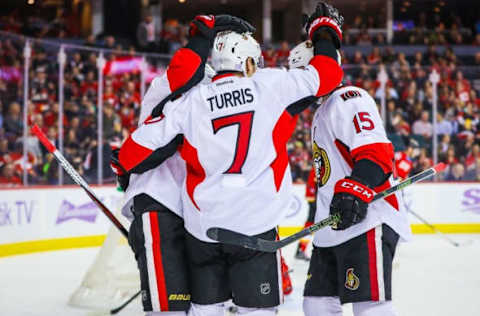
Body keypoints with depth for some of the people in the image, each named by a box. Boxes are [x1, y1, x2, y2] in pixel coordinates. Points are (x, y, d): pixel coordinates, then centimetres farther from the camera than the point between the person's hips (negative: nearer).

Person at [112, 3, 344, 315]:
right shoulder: (271, 85, -1)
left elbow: (137, 151, 1)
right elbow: (326, 74, 8)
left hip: (203, 226, 2)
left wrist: (126, 173, 24)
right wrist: (325, 32, 25)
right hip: (255, 222, -2)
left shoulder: (190, 100, 2)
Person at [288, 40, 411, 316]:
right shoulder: (322, 112, 26)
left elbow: (376, 152, -21)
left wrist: (353, 192, -32)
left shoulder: (349, 99, -7)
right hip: (333, 229, 11)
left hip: (366, 221, -11)